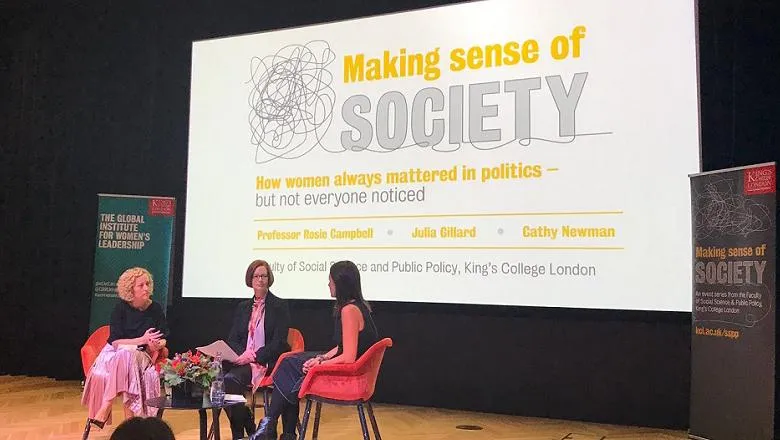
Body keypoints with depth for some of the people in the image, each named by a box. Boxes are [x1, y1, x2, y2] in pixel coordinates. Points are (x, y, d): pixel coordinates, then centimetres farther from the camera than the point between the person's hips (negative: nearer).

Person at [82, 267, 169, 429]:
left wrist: (156, 345, -20)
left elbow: (163, 340, 5)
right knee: (99, 375, -36)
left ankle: (105, 408, -39)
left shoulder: (155, 309, 1)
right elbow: (115, 341, -10)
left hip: (142, 355, 0)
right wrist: (142, 340, -21)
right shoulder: (120, 308, -5)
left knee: (127, 353, -38)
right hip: (115, 353, 0)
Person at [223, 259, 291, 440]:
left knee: (231, 379, -31)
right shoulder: (243, 307, 19)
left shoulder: (280, 306, 3)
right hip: (243, 360, 5)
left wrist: (254, 356, -17)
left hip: (267, 363, -5)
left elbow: (279, 342, -6)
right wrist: (242, 353, -8)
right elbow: (232, 339, 14)